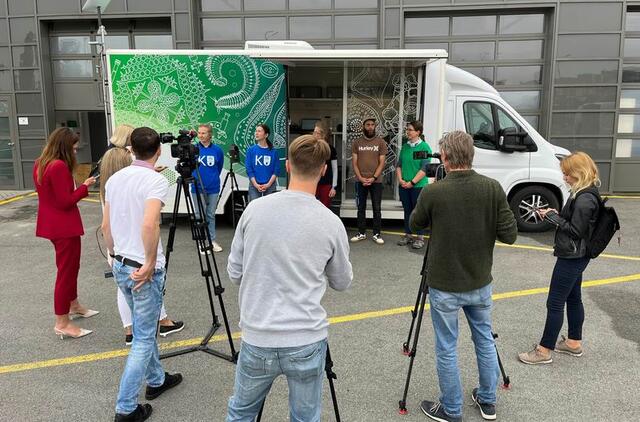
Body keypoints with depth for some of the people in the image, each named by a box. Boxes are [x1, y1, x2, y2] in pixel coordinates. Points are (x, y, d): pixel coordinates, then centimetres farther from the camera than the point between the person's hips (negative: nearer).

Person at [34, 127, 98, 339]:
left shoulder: (40, 164, 8)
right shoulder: (59, 166, -21)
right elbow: (65, 202, -21)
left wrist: (78, 187, 7)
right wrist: (84, 187, -10)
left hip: (52, 224, 10)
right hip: (64, 226, -10)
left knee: (70, 266, 24)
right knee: (66, 270, -2)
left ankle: (73, 305, 40)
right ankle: (62, 323, 6)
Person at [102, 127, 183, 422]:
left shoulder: (114, 179, 6)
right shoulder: (157, 180, -16)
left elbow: (106, 226, 11)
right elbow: (149, 225, -31)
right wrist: (150, 263, -20)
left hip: (119, 266, 8)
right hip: (144, 269, -8)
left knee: (144, 328, 23)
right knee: (144, 337, 4)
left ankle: (156, 380, 39)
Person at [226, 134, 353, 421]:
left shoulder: (254, 209, -6)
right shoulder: (331, 223, -9)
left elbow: (234, 273, 3)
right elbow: (342, 282, 6)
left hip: (256, 339, 2)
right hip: (307, 342, -1)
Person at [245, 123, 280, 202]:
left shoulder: (273, 151, 1)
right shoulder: (251, 150, 2)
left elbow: (276, 170, 0)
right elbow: (249, 169, -1)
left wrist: (268, 184, -10)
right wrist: (256, 185, -10)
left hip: (270, 186, 0)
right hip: (254, 185, 0)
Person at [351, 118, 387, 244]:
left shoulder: (381, 142, 1)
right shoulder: (356, 143, 4)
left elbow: (381, 163, -3)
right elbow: (354, 163, 1)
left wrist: (373, 178, -13)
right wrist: (361, 178, -11)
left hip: (376, 181, -1)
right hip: (360, 181, 1)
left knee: (377, 208, 3)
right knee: (361, 208, 8)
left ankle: (377, 234, 11)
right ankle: (361, 233, 17)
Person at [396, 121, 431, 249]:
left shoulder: (424, 147, -8)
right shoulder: (405, 146, 11)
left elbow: (425, 168, -13)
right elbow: (399, 164, 13)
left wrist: (412, 182, -16)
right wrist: (400, 179, -3)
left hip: (418, 186, -5)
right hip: (404, 186, 5)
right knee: (407, 211, 13)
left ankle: (420, 238, 12)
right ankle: (408, 235, 24)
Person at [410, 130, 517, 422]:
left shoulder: (433, 192, -17)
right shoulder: (493, 189, -8)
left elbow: (414, 225, 1)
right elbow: (509, 235, -7)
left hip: (445, 286, -4)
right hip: (480, 283, 4)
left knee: (447, 349, 10)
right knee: (485, 340, 21)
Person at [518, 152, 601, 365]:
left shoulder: (585, 199, -22)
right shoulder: (586, 193, 9)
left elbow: (575, 230, -22)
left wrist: (553, 217, -16)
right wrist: (556, 214, 1)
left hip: (571, 257, -10)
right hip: (576, 256, 10)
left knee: (555, 303, -3)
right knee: (573, 299, 19)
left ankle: (544, 350, 6)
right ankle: (574, 342, 33)